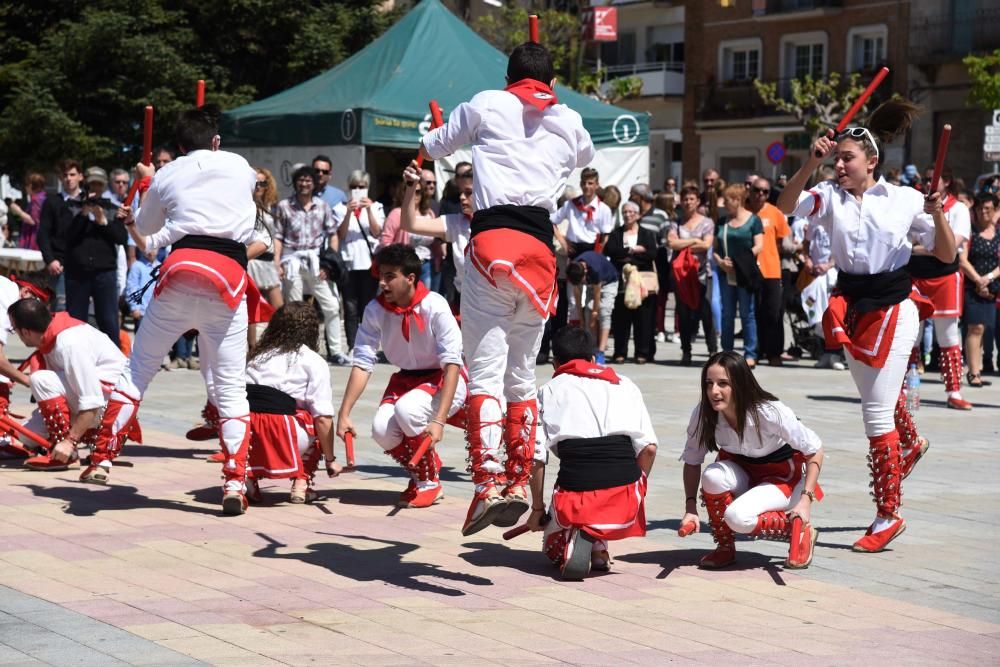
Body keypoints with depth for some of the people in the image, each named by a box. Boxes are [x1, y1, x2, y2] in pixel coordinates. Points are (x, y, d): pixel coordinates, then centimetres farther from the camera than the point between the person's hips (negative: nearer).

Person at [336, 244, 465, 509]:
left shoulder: (434, 306, -23)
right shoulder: (375, 310, -11)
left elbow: (452, 364, -25)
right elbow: (362, 364, -11)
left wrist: (439, 420, -33)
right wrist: (344, 414, -21)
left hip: (444, 380, -4)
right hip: (405, 379, 5)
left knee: (406, 409, -33)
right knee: (382, 430, -22)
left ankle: (430, 483, -9)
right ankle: (419, 472, 10)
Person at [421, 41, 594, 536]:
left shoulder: (486, 105, 11)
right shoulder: (569, 122, 19)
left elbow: (432, 148, 25)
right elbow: (586, 156, 43)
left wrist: (436, 131, 48)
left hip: (493, 240, -3)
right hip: (541, 247, 3)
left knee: (485, 373, -9)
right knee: (522, 376, 14)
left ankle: (487, 481, -22)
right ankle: (519, 482, 14)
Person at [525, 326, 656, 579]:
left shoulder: (549, 390, 17)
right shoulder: (624, 384, 21)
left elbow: (536, 458, 8)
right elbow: (649, 447, 11)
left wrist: (537, 508, 20)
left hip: (575, 491, -1)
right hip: (626, 502, 1)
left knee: (554, 546, 30)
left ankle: (576, 539, -6)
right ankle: (599, 547, 18)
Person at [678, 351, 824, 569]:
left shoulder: (770, 413, -30)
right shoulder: (703, 413, -20)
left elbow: (815, 450, -19)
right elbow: (692, 461, -8)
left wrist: (805, 500, -25)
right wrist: (690, 507, -21)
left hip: (782, 476, -4)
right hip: (740, 470, 4)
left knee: (738, 517, -31)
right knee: (712, 476, -31)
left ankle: (801, 532, -2)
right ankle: (725, 547, -7)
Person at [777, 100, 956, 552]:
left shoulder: (905, 200, -5)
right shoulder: (831, 196, 1)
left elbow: (947, 255, -4)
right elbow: (787, 207, -15)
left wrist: (938, 214, -20)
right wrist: (811, 163, -25)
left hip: (894, 309, -4)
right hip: (852, 307, 5)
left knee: (877, 412, -7)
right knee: (874, 403, 21)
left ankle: (888, 515, 2)